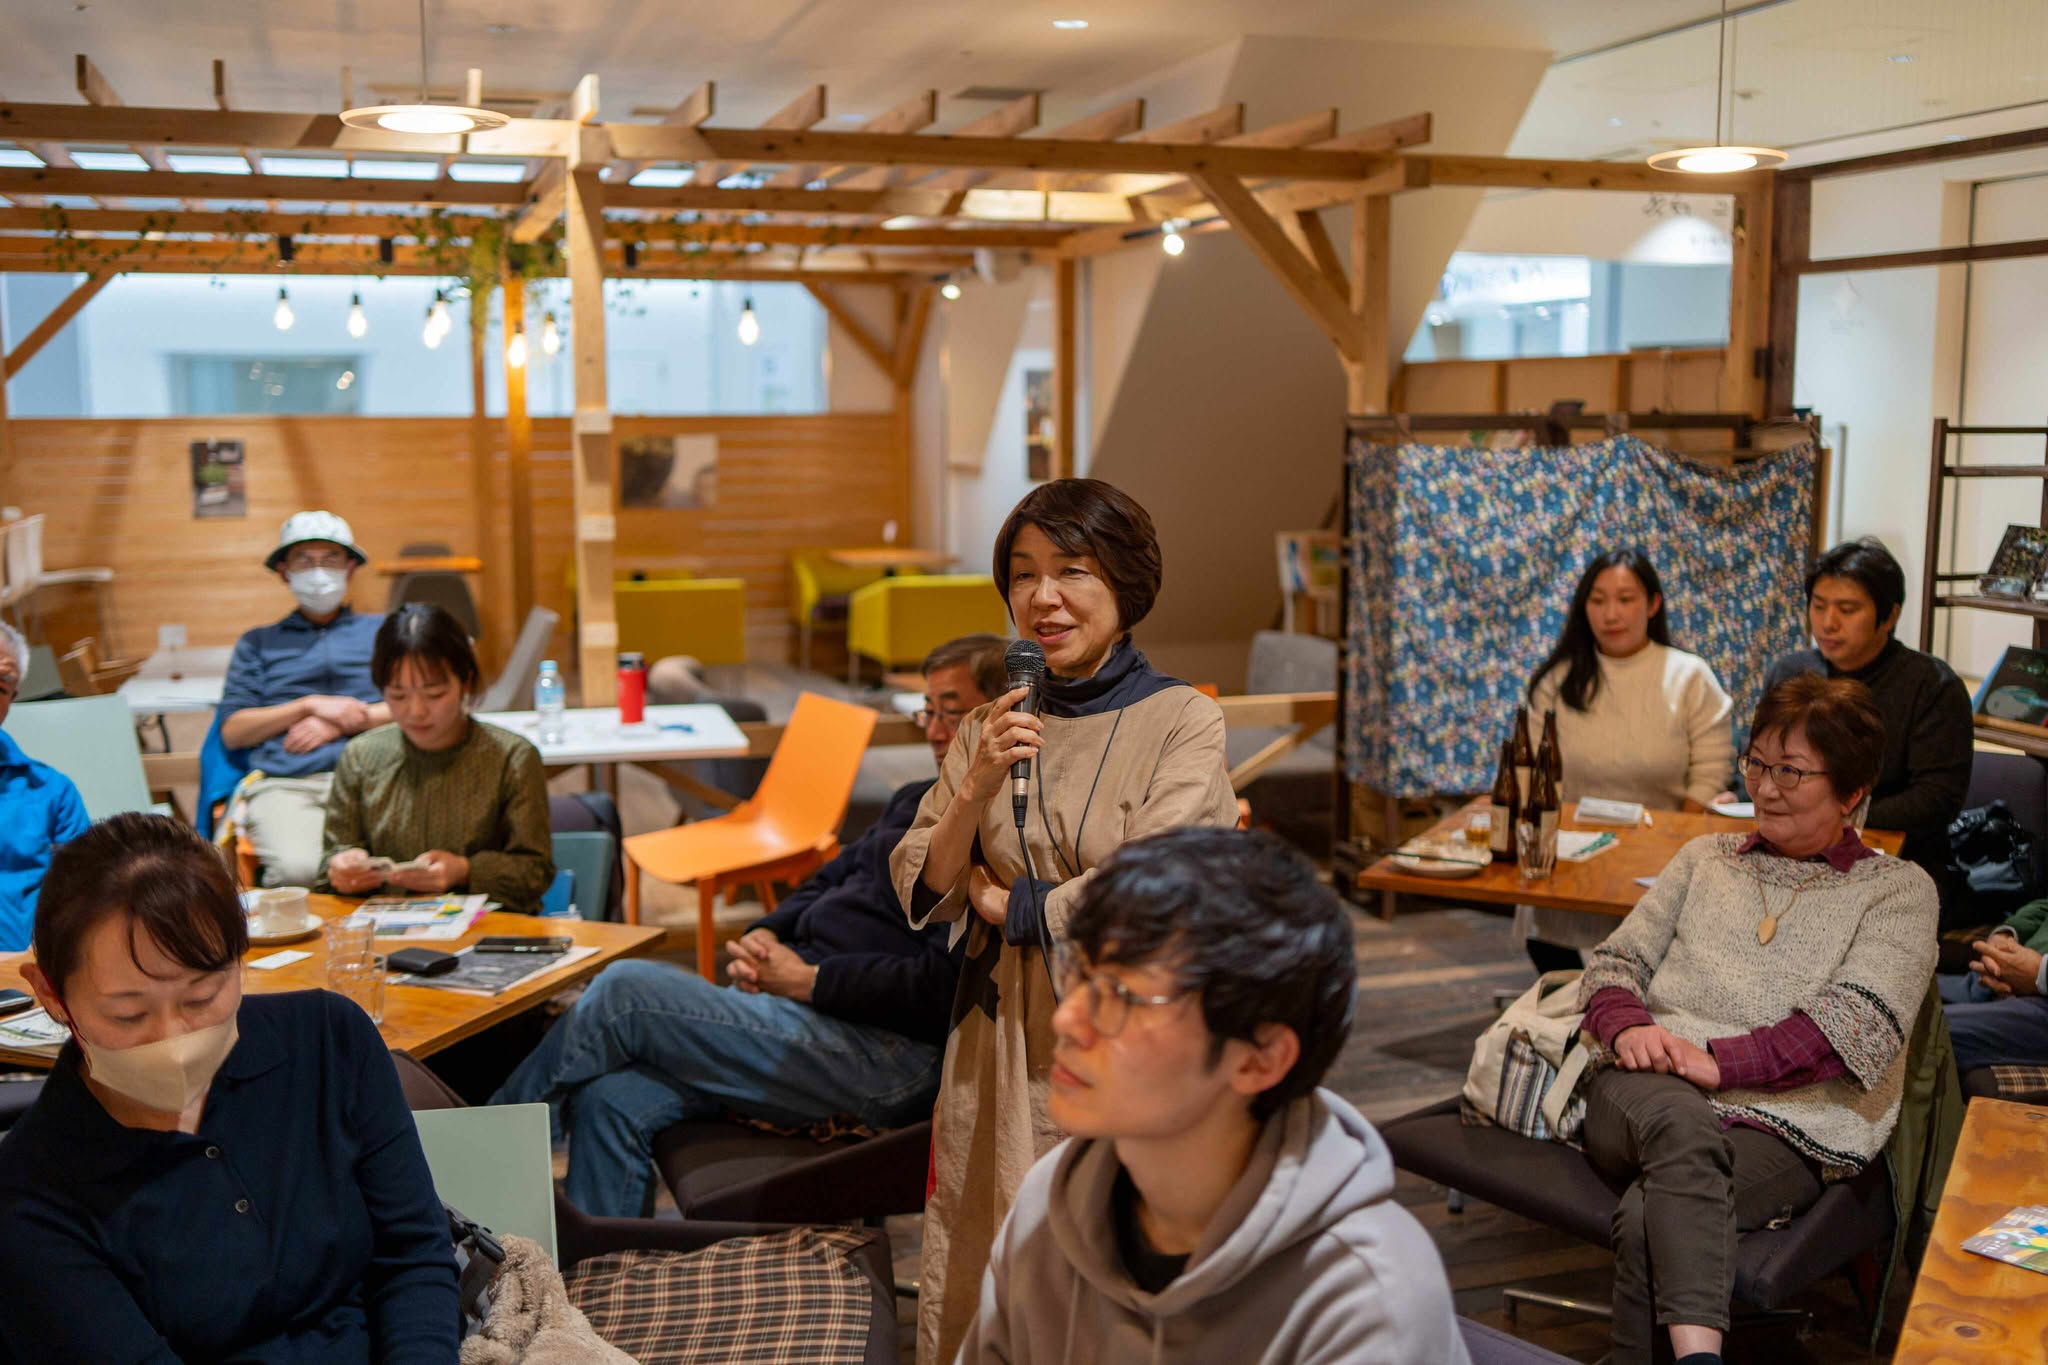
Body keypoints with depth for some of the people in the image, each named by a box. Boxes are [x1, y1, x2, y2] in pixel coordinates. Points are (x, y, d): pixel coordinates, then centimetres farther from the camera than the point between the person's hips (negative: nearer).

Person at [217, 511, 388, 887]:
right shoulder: (258, 643, 28)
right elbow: (232, 732, 15)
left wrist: (340, 722, 1)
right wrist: (311, 705, 2)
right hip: (283, 783, 0)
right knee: (297, 870, -34)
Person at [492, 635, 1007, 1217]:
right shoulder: (919, 802, 20)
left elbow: (942, 987, -19)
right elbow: (828, 882, 25)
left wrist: (807, 979, -14)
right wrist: (766, 934, 4)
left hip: (878, 1055, -9)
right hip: (807, 1014, 9)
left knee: (624, 991, -11)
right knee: (609, 1101, -10)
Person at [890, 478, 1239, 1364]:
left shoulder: (1184, 721, -6)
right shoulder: (991, 728, 6)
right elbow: (922, 896, 3)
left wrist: (1010, 907, -2)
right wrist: (977, 788, -13)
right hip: (1000, 1036, 4)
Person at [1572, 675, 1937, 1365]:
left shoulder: (1899, 889, 13)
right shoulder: (1706, 857, 26)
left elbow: (1860, 1021, -3)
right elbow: (1616, 958, 19)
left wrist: (1721, 1061, -15)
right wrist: (1628, 1027, -5)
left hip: (1784, 1125, -2)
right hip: (1646, 1092, 2)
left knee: (1649, 1219, -35)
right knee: (1683, 1123, -37)